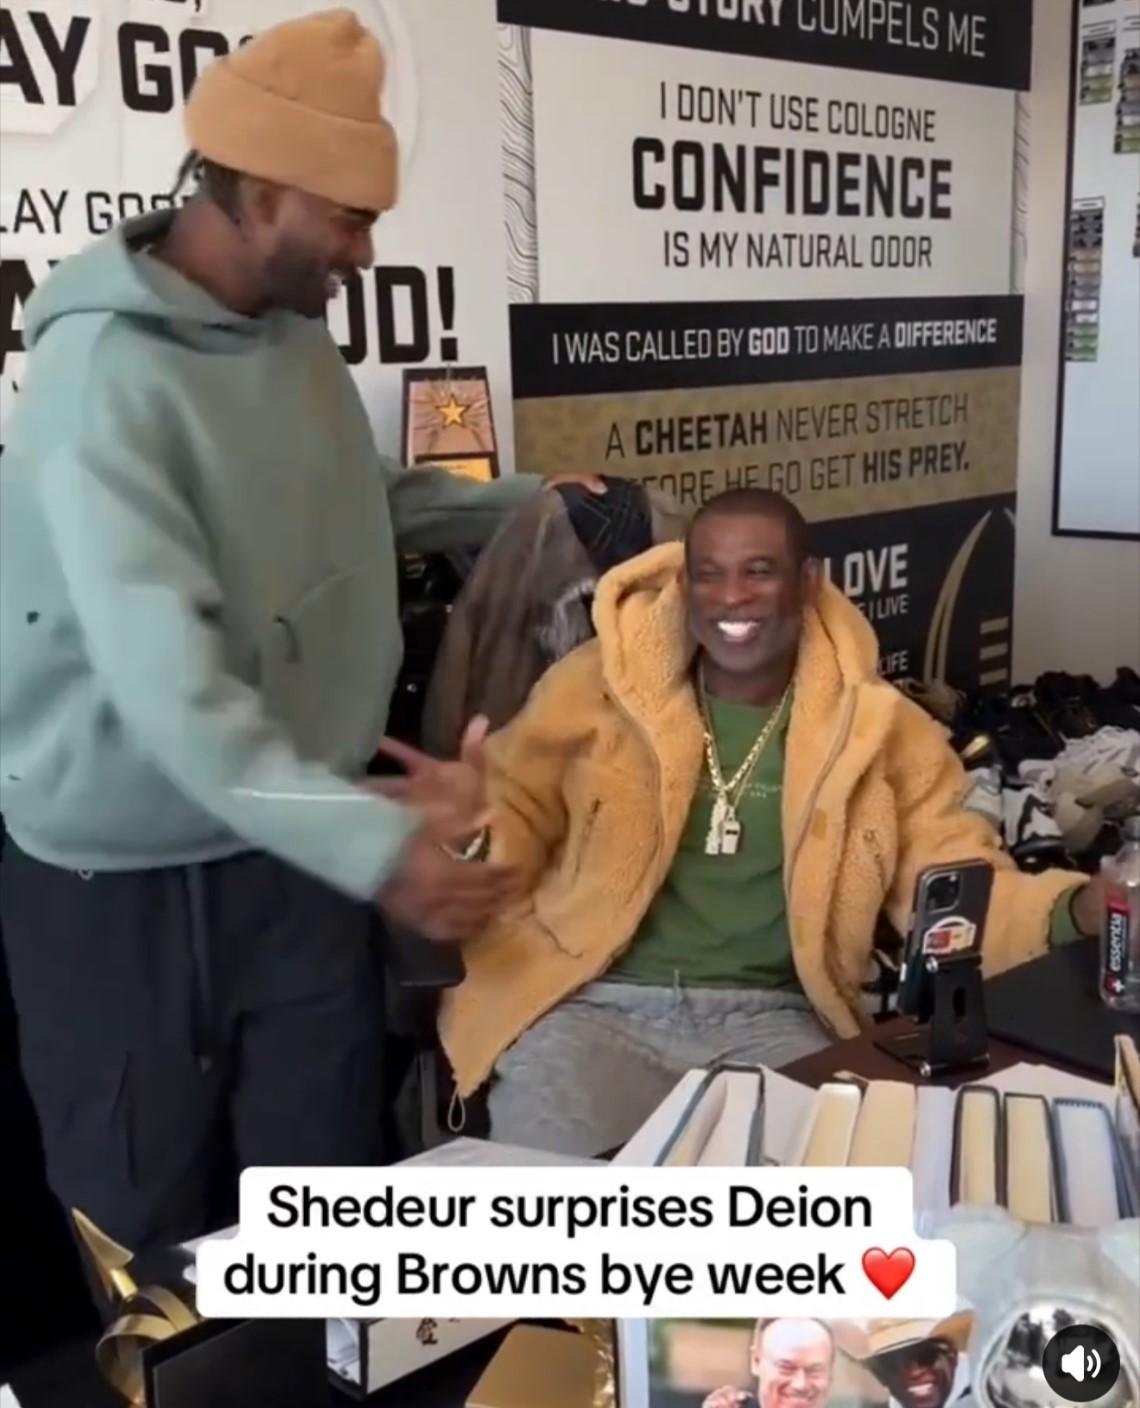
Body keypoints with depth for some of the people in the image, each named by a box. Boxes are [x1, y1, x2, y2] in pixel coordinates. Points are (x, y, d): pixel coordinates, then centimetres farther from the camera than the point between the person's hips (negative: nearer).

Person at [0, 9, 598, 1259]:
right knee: (145, 1239, 14)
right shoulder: (103, 378, -24)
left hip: (293, 855, 7)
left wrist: (521, 504, 11)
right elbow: (169, 686, -34)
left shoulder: (296, 331, 2)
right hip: (129, 885, -6)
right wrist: (375, 843, -41)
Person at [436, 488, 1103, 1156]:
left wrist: (1074, 912, -16)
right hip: (592, 1004, -1)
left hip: (770, 1020, 1)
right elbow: (512, 808, 10)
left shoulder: (878, 725, 4)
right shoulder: (596, 684, 2)